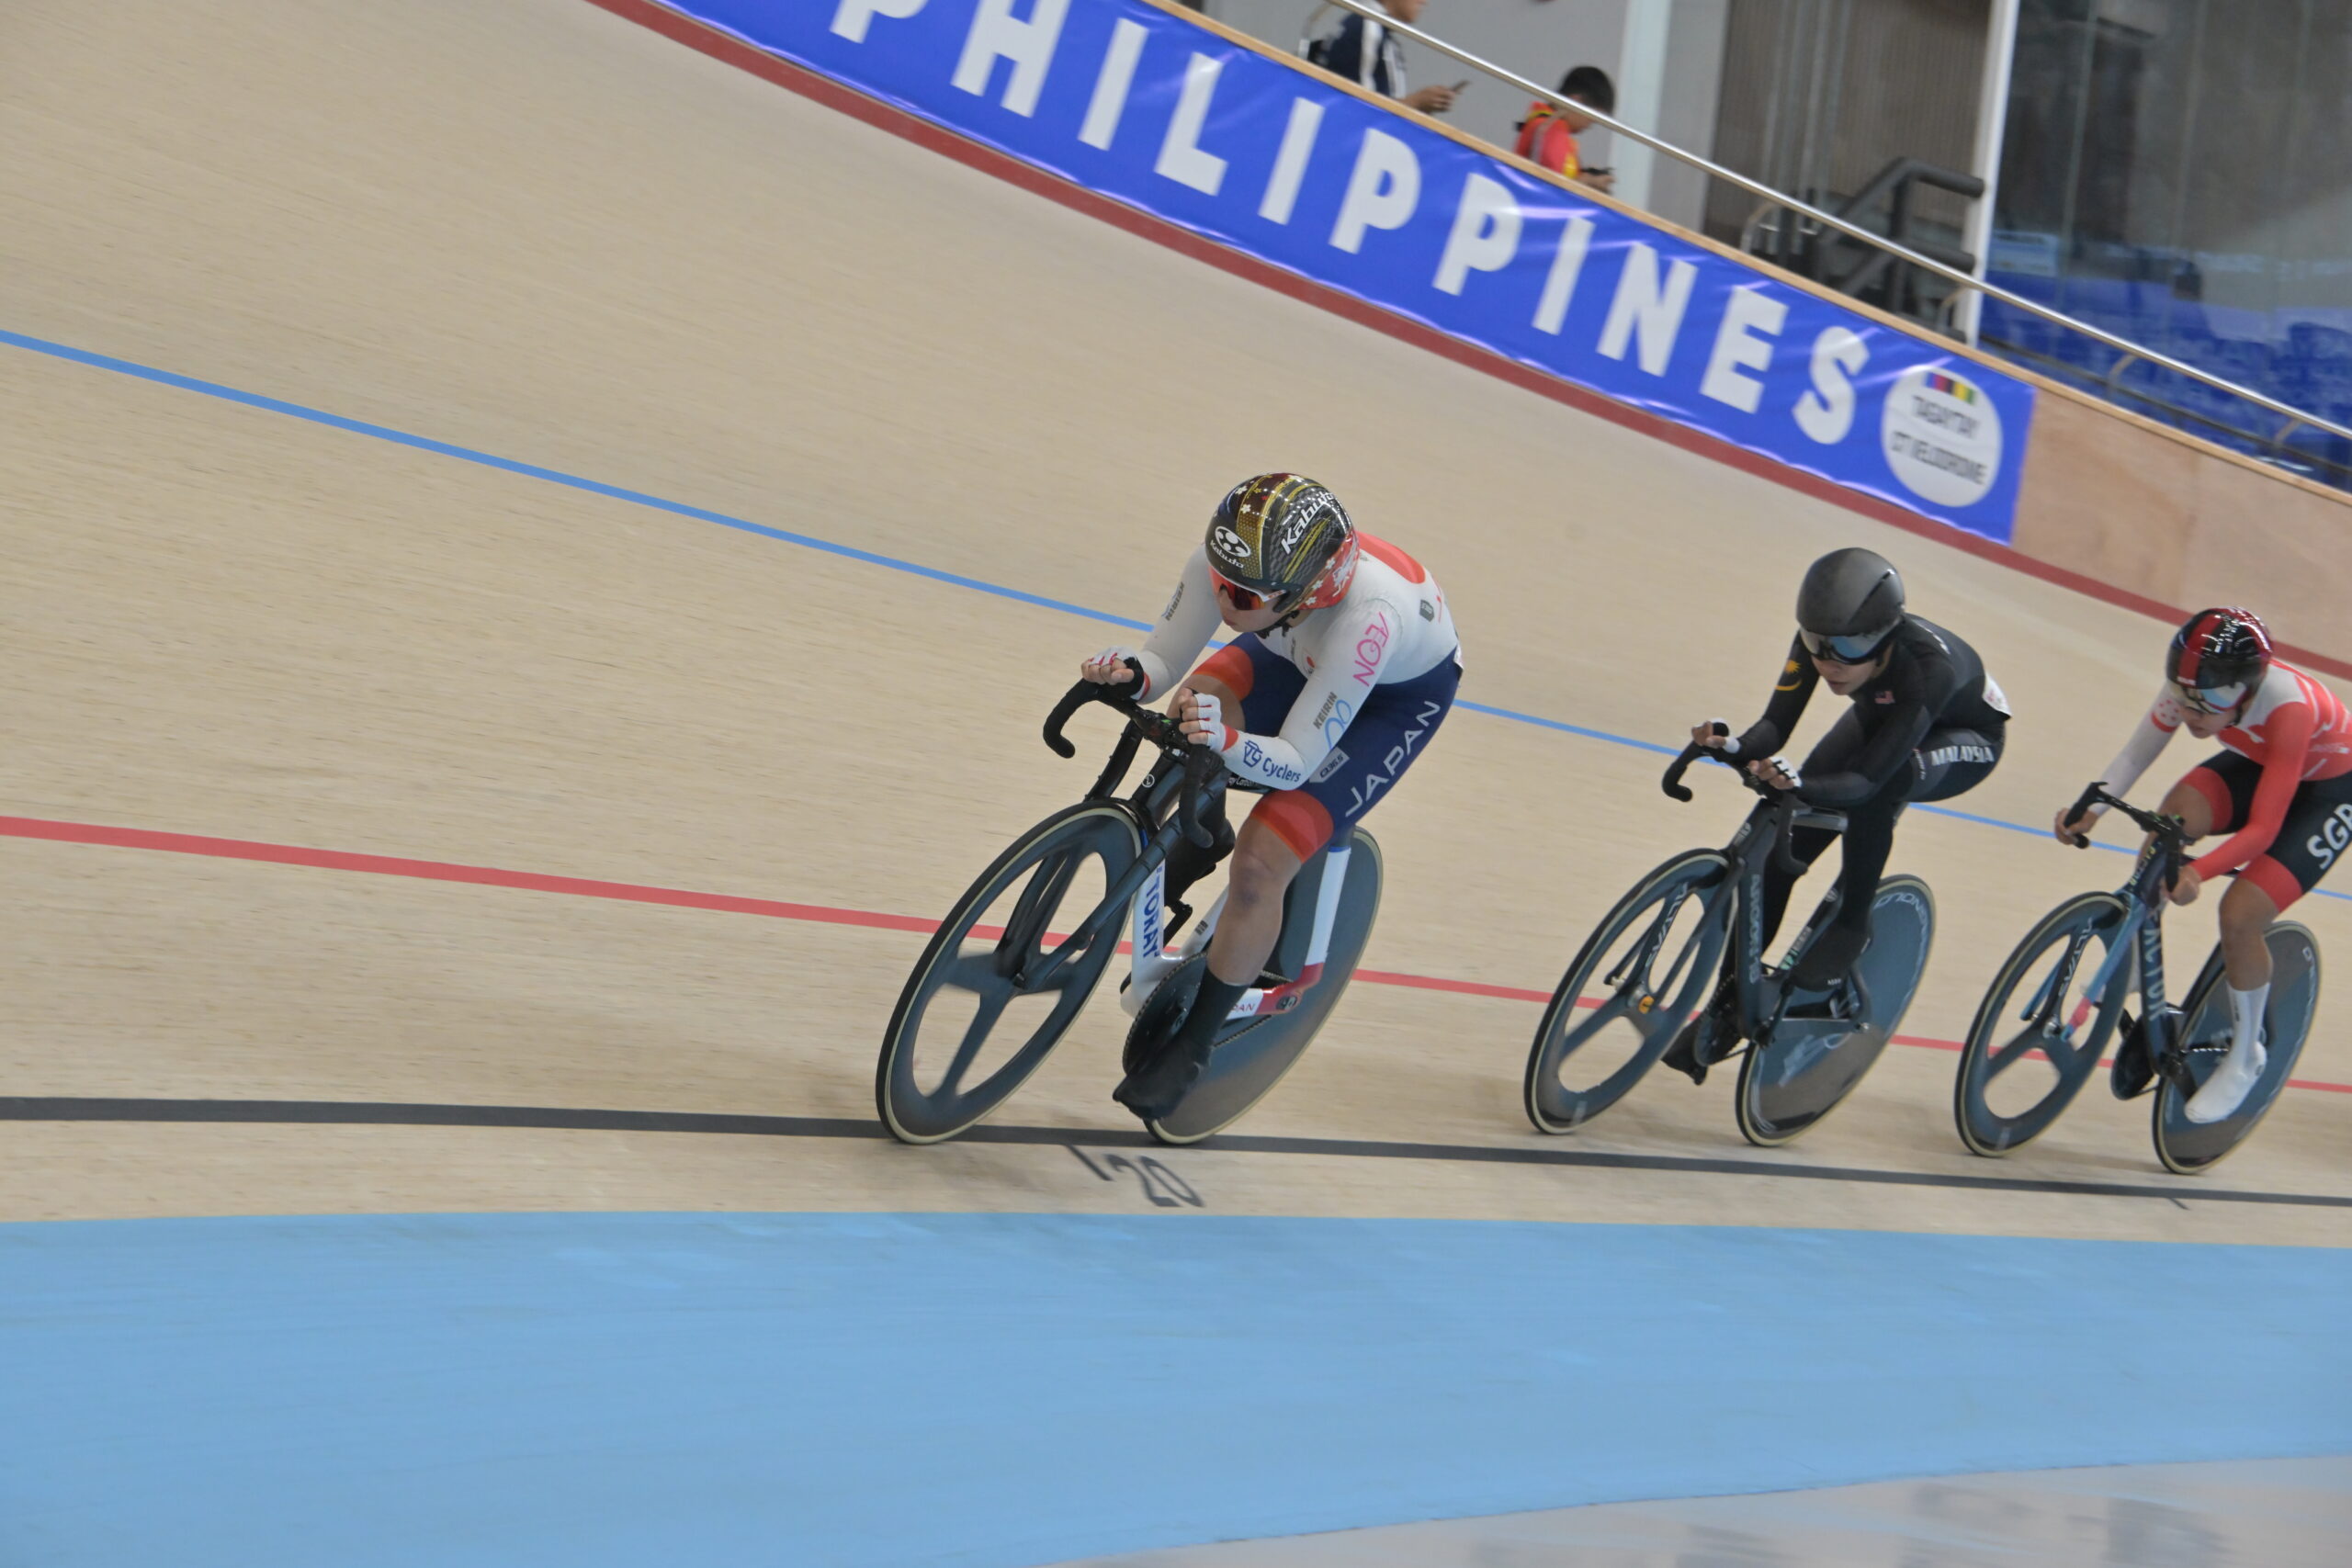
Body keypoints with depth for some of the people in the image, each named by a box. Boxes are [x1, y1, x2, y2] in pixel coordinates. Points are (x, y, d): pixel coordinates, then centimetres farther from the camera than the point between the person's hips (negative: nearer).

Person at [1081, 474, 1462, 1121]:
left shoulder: (1365, 614, -45)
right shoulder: (1228, 564, -33)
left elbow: (1295, 763, -37)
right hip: (1299, 654, 5)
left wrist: (1227, 739, -56)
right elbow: (1165, 661, -20)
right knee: (1195, 712, -27)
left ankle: (1192, 1045, 2)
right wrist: (1130, 672, -42)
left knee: (1261, 862, -17)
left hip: (1403, 691, -5)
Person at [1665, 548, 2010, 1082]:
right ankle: (1728, 1006, 0)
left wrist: (1801, 784, -62)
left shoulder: (1930, 666, -42)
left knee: (1879, 790, -38)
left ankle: (1850, 925, -15)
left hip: (1968, 740, -5)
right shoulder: (1821, 637, -29)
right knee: (1782, 842, -12)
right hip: (1881, 717, 5)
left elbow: (1866, 777, -45)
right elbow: (1776, 723, -30)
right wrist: (1735, 747, -51)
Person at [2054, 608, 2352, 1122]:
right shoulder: (2190, 687, -25)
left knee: (2240, 914, -20)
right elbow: (2134, 755, -17)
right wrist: (2091, 810, -35)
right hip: (2259, 763, 5)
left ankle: (2244, 1059, 4)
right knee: (2175, 816, -28)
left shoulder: (2289, 706, -40)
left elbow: (2262, 829, -40)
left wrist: (2200, 872, -55)